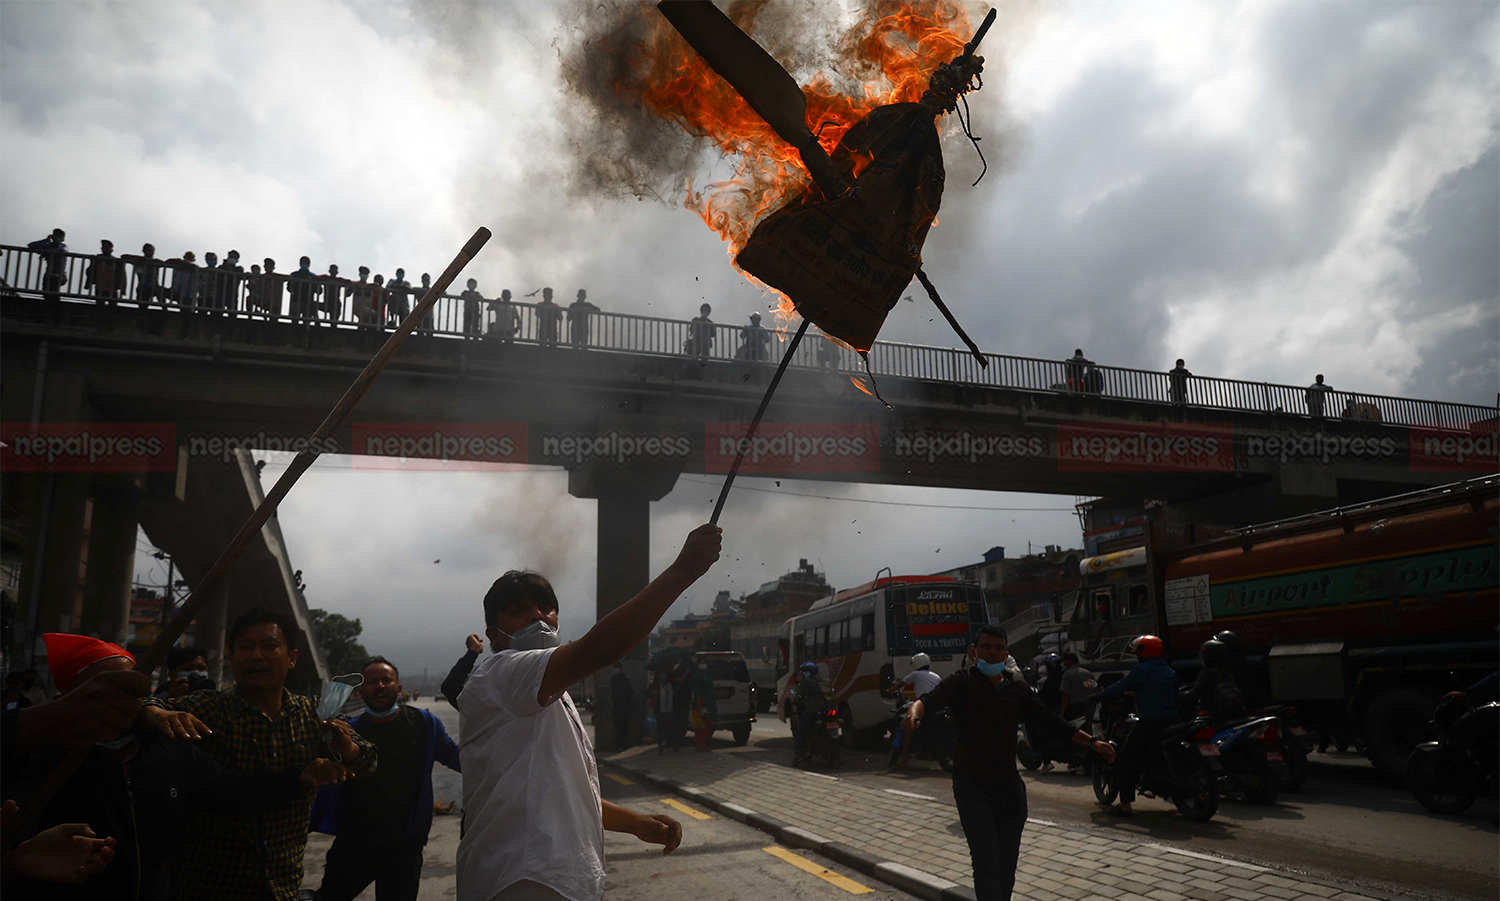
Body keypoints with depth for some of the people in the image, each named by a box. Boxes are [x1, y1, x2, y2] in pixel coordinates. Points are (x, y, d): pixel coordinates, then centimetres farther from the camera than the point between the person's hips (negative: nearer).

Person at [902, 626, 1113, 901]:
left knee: (1007, 866, 11)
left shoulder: (1017, 689, 11)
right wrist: (915, 710, -46)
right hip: (972, 787, -5)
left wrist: (1092, 742, 8)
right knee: (987, 863, -14)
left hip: (1010, 787, 5)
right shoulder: (962, 683, -4)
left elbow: (1051, 723, 15)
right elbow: (932, 698, -23)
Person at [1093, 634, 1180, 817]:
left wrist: (1098, 696, 12)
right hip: (1171, 723, 7)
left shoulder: (1141, 670, -4)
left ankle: (1125, 805, -8)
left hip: (1149, 722, -7)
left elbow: (1120, 687, -1)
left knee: (1127, 758, -2)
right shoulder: (1170, 672, 16)